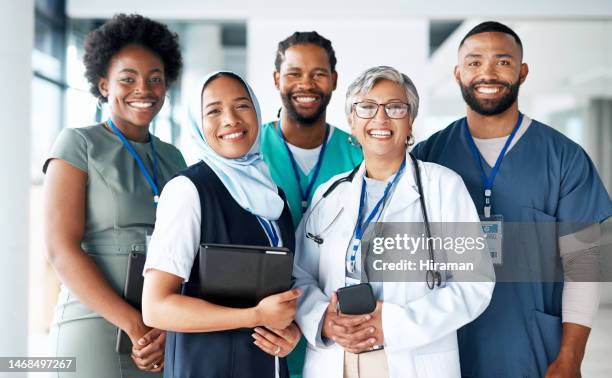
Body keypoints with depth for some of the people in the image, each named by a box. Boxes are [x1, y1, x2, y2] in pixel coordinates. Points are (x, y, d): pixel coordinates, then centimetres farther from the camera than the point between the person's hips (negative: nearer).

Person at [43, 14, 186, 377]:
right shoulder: (78, 145, -2)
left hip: (170, 333, 4)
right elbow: (62, 249, -11)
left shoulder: (172, 158, 11)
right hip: (97, 330, -4)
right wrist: (135, 326, -17)